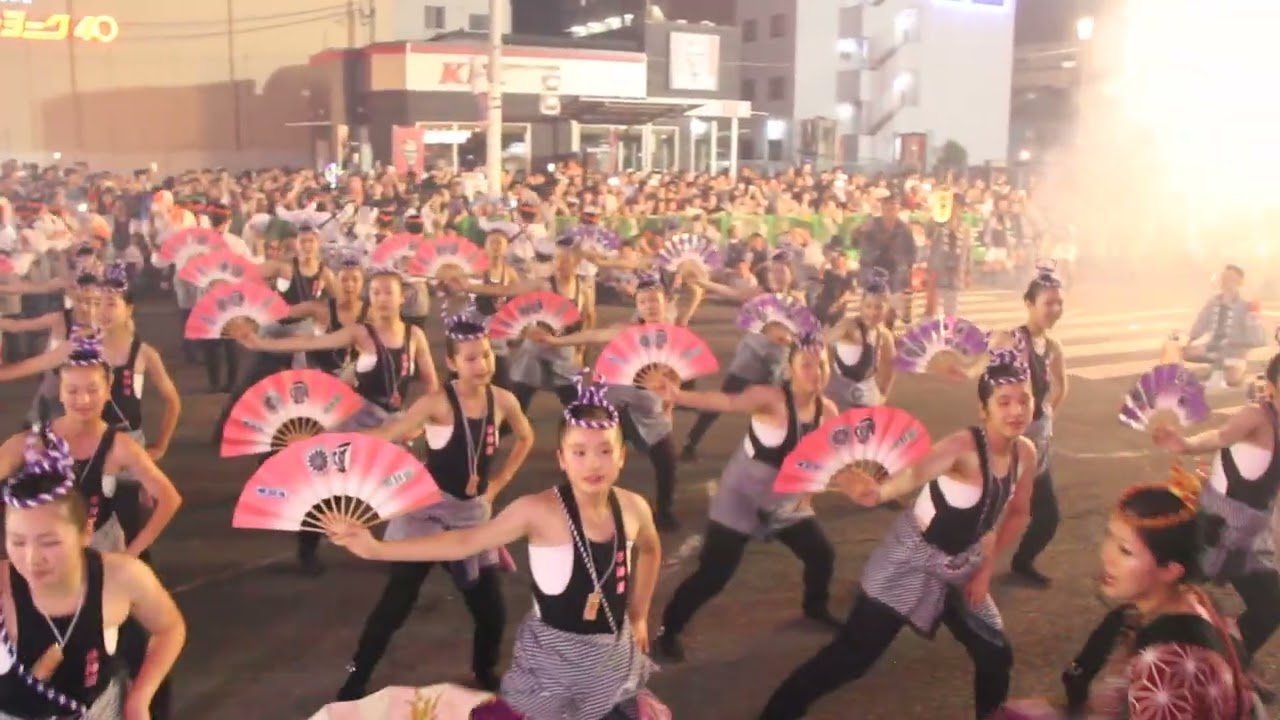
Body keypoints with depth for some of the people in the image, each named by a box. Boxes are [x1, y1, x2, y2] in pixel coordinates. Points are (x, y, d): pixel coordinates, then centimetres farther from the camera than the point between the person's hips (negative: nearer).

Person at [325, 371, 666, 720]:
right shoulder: (539, 511, -20)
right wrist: (377, 548, -26)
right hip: (555, 658, -5)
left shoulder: (634, 507, -7)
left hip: (617, 656, 5)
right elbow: (465, 541, -20)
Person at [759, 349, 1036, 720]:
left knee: (996, 657, 12)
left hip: (962, 569, 7)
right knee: (850, 656, -7)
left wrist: (986, 568, 4)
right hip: (912, 561, -6)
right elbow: (917, 472, -48)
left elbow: (1017, 514, 11)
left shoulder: (1026, 453, -7)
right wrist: (880, 492, -69)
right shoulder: (963, 446, -27)